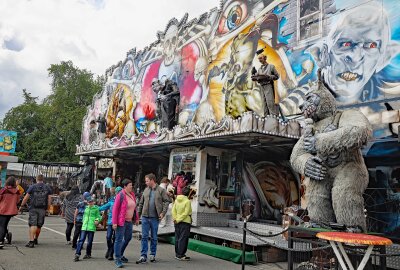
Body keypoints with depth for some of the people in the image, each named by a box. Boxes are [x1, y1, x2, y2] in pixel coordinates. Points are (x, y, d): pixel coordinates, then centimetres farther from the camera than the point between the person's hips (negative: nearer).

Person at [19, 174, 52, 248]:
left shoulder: (32, 187, 0)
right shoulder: (47, 188, 7)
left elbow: (26, 198, 1)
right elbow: (49, 199, 4)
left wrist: (21, 206, 13)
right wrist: (47, 209, 11)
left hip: (33, 208, -2)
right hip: (42, 209, 2)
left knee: (33, 224, -5)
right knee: (39, 225, 14)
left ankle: (31, 241, -15)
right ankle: (35, 239, 32)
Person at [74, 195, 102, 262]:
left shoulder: (96, 208, 2)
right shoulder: (86, 208, 12)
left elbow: (98, 216, 4)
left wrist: (97, 220, -15)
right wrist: (83, 222, 16)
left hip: (91, 227, -3)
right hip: (84, 227, 3)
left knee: (89, 242, 5)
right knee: (81, 240, -6)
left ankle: (88, 254, 21)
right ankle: (77, 254, -5)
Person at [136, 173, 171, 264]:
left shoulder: (161, 190, -4)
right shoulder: (146, 190, 9)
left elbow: (167, 201, -5)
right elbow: (141, 203, 15)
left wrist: (163, 213, -13)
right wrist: (138, 214, 11)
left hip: (155, 217, -3)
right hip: (145, 217, 3)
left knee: (154, 237, 9)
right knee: (144, 236, 1)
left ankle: (153, 254, 22)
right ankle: (143, 256, 4)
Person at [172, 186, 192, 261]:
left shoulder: (176, 200, 5)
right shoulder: (187, 201, -13)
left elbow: (173, 210, 3)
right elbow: (186, 213, -16)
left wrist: (175, 219, 1)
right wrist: (178, 220, -10)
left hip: (177, 222, 7)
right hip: (185, 222, -6)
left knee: (177, 238, 14)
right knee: (183, 238, -2)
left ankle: (177, 254, 22)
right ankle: (180, 255, 0)